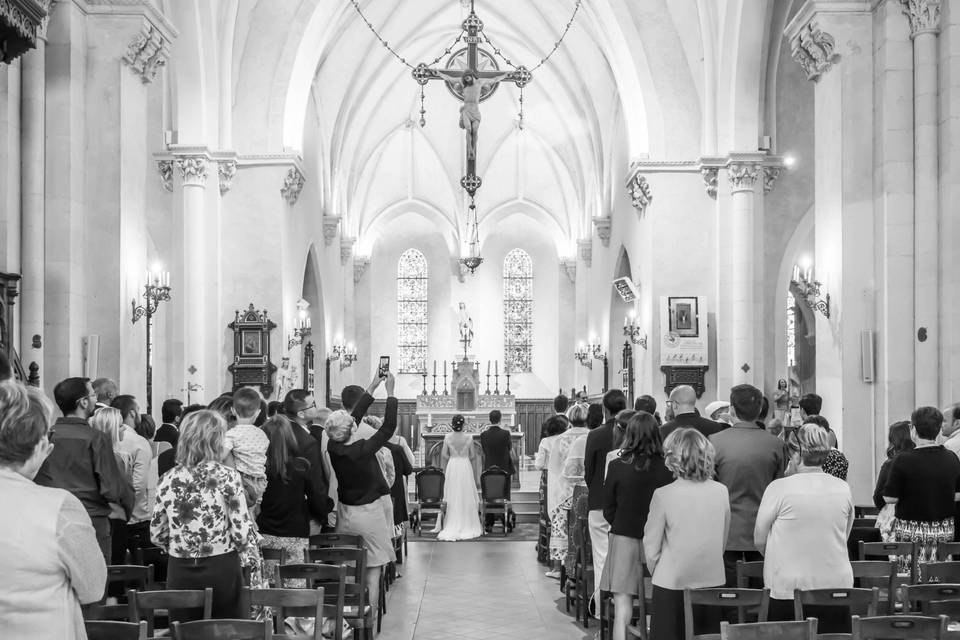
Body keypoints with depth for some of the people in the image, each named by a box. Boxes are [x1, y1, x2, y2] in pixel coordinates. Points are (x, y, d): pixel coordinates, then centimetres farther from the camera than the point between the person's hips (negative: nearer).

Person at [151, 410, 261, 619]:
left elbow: (157, 534, 7)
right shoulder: (227, 477, -10)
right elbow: (242, 531, -12)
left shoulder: (169, 479, 1)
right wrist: (250, 556, 6)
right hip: (222, 569, -3)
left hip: (179, 572, 4)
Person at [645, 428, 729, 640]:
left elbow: (651, 546, -6)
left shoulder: (663, 495, -15)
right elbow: (723, 541, 7)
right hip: (713, 581, 4)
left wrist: (655, 571, 11)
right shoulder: (721, 492, -4)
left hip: (672, 583, -3)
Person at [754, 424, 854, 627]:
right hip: (836, 586, 3)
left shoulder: (779, 488, -11)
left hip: (788, 589, -3)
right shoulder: (843, 489, 1)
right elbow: (843, 538, 13)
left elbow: (759, 540, -3)